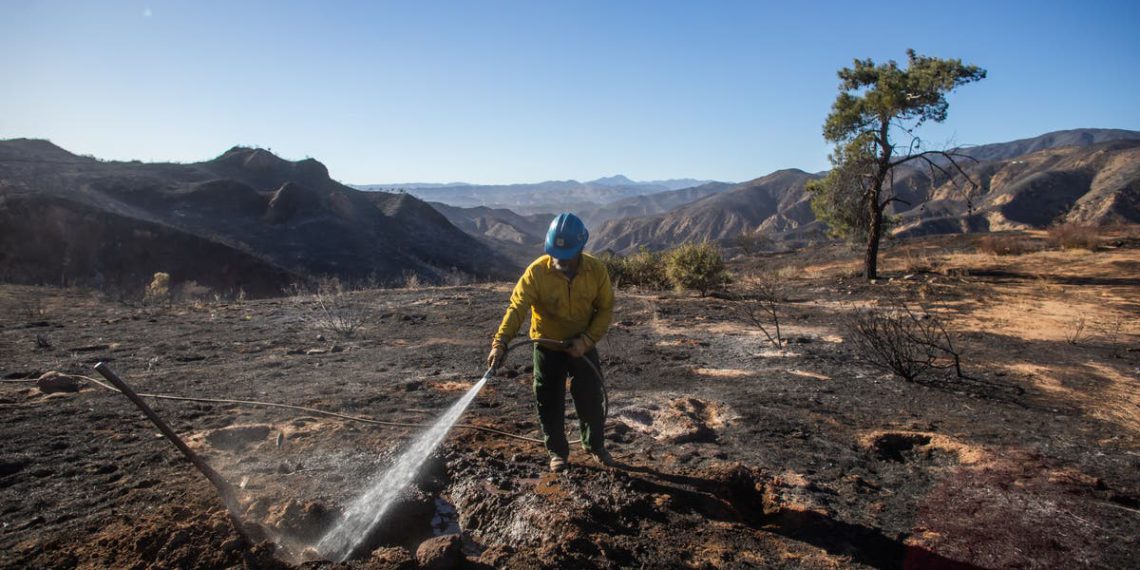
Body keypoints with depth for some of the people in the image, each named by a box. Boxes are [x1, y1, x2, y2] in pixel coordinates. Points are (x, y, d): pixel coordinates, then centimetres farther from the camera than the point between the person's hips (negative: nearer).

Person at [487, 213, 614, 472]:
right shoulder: (537, 271, -22)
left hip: (582, 346, 1)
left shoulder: (596, 270, -15)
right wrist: (500, 343, -39)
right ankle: (558, 451, 29)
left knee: (593, 399, 9)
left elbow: (605, 309, -6)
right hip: (547, 346, -1)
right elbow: (516, 307, -27)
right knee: (549, 402, 7)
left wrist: (586, 340, -18)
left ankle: (595, 445, 35)